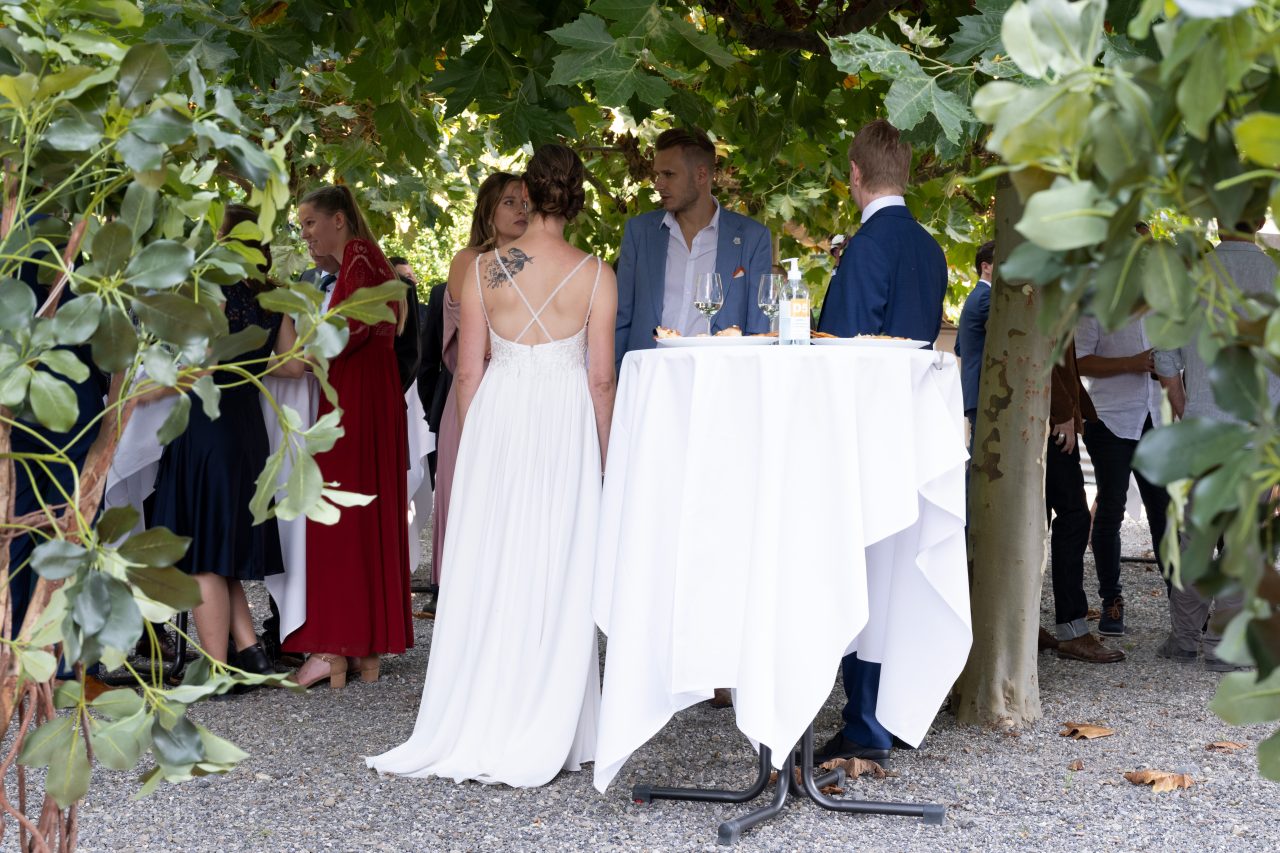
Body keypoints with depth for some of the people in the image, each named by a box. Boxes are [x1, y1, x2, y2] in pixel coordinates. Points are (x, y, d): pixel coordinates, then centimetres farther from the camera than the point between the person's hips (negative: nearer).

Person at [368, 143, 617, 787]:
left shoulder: (484, 268, 1)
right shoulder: (595, 275, -3)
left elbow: (469, 371, 4)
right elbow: (600, 379, -2)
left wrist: (472, 445, 15)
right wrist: (604, 453, 10)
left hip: (496, 421, 2)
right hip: (564, 426, -2)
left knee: (487, 572, 7)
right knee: (554, 577, 3)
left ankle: (470, 732, 11)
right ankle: (535, 741, 7)